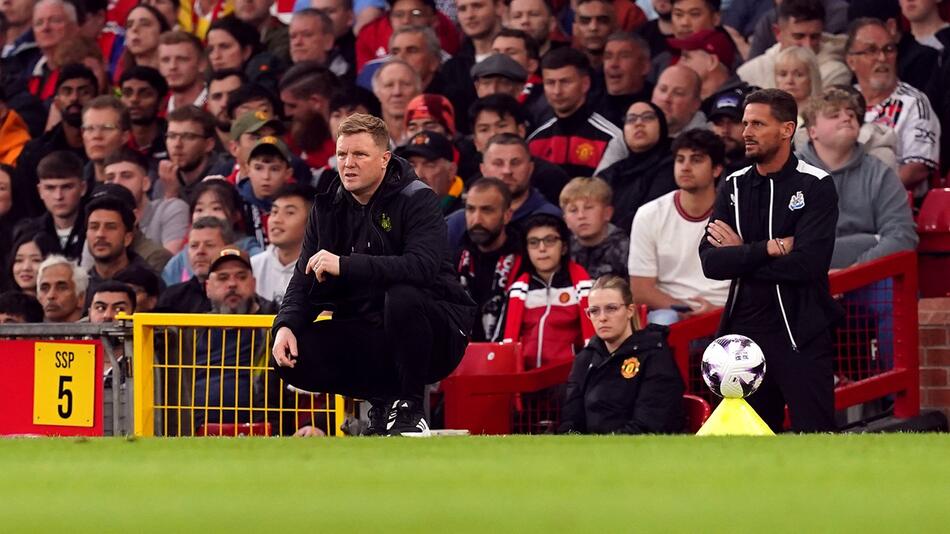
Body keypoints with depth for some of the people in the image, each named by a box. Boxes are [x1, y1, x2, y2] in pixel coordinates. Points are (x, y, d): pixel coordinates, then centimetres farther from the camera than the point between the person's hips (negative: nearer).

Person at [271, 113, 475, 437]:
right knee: (292, 357, -17)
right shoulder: (328, 207, 6)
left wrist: (345, 265, -37)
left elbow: (423, 266, -30)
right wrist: (286, 325, -16)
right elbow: (305, 278, 6)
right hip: (368, 334, 5)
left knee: (402, 296, -38)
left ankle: (410, 408, -17)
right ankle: (384, 399, 4)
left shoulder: (417, 200, -12)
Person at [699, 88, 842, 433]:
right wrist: (770, 249, -14)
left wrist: (740, 255, -8)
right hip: (744, 332, 5)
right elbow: (710, 262, -3)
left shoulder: (816, 186, -5)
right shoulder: (733, 187, 10)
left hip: (801, 336, -5)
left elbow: (808, 263, -18)